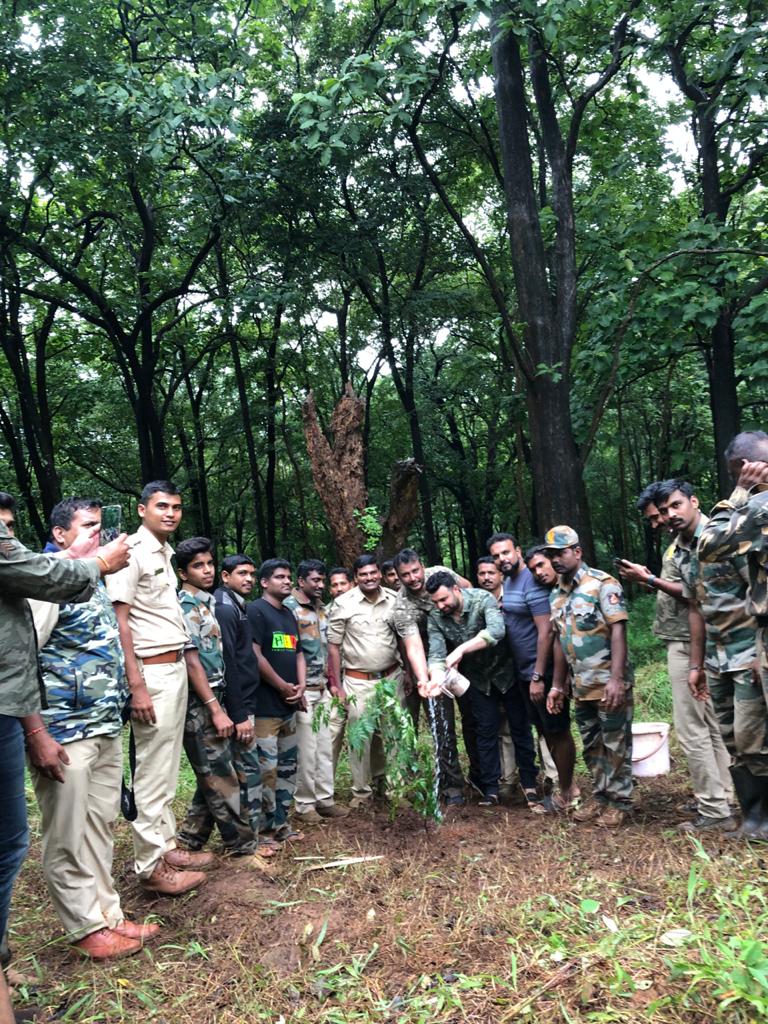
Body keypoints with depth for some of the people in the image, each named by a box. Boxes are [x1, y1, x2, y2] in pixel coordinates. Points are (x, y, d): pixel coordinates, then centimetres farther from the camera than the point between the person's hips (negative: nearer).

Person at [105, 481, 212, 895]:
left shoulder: (167, 553, 13)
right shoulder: (132, 552, -12)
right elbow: (119, 622, -16)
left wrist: (180, 669, 10)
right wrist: (137, 686, -20)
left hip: (176, 669, 9)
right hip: (152, 672, -9)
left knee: (168, 766, 16)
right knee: (152, 771, -1)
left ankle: (165, 845, 28)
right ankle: (151, 866, 10)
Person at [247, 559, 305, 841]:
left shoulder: (288, 614, 17)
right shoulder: (255, 610, -9)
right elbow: (255, 656, -17)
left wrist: (301, 686, 3)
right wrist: (284, 687, -10)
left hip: (289, 704, 9)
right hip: (265, 705, -9)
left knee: (288, 765, 14)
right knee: (266, 767, -6)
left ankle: (281, 821, 24)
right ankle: (265, 827, 6)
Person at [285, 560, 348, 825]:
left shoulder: (321, 609, 14)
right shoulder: (289, 608, -11)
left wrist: (331, 682, 15)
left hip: (322, 689, 8)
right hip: (302, 690, -8)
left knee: (325, 746, 11)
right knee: (305, 749, -1)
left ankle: (324, 799, 22)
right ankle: (304, 806, 11)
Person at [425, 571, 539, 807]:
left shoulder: (483, 599, -26)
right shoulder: (435, 618, -14)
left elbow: (496, 630, -42)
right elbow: (436, 653, -21)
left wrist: (461, 649, -49)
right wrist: (436, 677, -43)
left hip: (506, 671, -3)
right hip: (478, 679, 3)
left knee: (520, 726, 7)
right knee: (486, 731, 7)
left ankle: (529, 781, 21)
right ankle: (490, 787, 16)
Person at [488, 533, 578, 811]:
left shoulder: (532, 583, -18)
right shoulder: (507, 582, 9)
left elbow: (546, 631, -22)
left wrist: (538, 676, -23)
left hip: (542, 672, -9)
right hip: (523, 672, 9)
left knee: (558, 732, 4)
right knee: (544, 731, 17)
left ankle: (566, 794, 16)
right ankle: (567, 784, 31)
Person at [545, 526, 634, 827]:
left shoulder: (602, 583, -11)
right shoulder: (557, 594, 11)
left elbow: (618, 631, -17)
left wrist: (616, 679, -24)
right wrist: (557, 685, 15)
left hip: (609, 683, -7)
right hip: (581, 686, 7)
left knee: (616, 744, 3)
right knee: (591, 745, 16)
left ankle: (619, 802, 15)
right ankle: (600, 796, 29)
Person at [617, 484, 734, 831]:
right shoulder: (676, 542, 16)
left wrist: (650, 578, -15)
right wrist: (648, 581, 5)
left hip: (687, 644, -10)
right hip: (684, 642, 10)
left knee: (691, 728, -6)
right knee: (711, 725, 13)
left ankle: (714, 810, 0)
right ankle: (723, 800, 20)